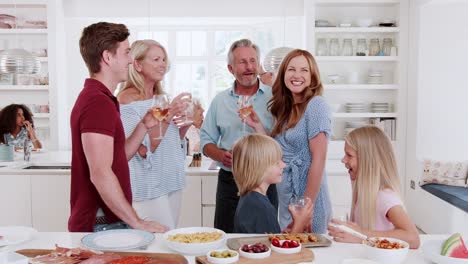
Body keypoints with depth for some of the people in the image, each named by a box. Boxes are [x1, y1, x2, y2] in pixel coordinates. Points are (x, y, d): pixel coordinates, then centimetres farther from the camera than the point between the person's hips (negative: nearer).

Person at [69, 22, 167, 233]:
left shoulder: (96, 97, 13)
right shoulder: (98, 102, -19)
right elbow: (100, 174, -25)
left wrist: (144, 126, 6)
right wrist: (138, 223, -19)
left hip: (107, 220, 9)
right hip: (100, 225, -9)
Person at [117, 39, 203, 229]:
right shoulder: (127, 99, -13)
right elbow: (144, 149, -20)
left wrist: (186, 125, -1)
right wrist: (169, 115, -24)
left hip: (171, 185, 7)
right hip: (148, 190, -7)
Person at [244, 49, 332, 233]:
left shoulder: (316, 105, -13)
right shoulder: (285, 110, 10)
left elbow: (318, 159, -18)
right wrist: (258, 126, 0)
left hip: (308, 199, -7)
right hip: (286, 201, 7)